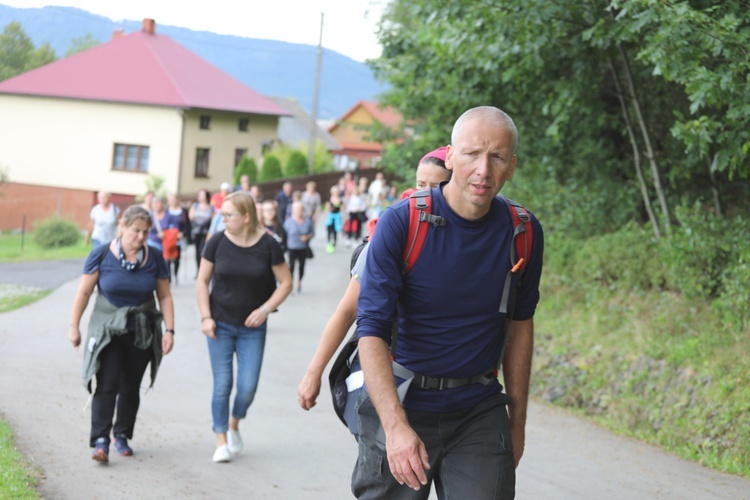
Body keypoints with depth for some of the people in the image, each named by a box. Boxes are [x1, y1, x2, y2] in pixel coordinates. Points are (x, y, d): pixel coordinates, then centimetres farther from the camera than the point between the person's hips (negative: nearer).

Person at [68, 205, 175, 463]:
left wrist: (169, 330, -2)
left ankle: (122, 436, 23)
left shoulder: (154, 258, 0)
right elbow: (84, 292, -2)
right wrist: (74, 326, -2)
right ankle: (100, 440, -16)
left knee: (130, 388, 9)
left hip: (142, 333, 3)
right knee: (107, 385, -13)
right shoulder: (102, 254, -7)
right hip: (108, 332, -3)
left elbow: (165, 297, 4)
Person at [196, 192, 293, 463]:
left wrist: (265, 309, -11)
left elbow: (286, 282, 0)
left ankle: (234, 425, 26)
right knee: (222, 385, -1)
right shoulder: (218, 242, -6)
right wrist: (206, 317, -5)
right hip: (221, 325, 0)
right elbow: (202, 281, 3)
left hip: (252, 328, 0)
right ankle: (221, 440, 12)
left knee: (248, 387, -3)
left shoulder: (267, 245, -8)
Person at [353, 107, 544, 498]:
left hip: (479, 413, 2)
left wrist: (517, 421, 16)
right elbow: (371, 330, -16)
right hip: (399, 404, -2)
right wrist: (396, 426, -26)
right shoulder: (400, 223, -13)